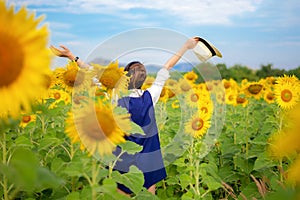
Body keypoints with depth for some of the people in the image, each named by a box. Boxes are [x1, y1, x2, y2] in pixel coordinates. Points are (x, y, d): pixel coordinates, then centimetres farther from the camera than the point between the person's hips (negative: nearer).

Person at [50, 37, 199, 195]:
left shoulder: (116, 99, -16)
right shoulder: (150, 98, -12)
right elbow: (167, 68, -3)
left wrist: (73, 57, -3)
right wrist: (185, 47, 8)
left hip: (124, 163, -1)